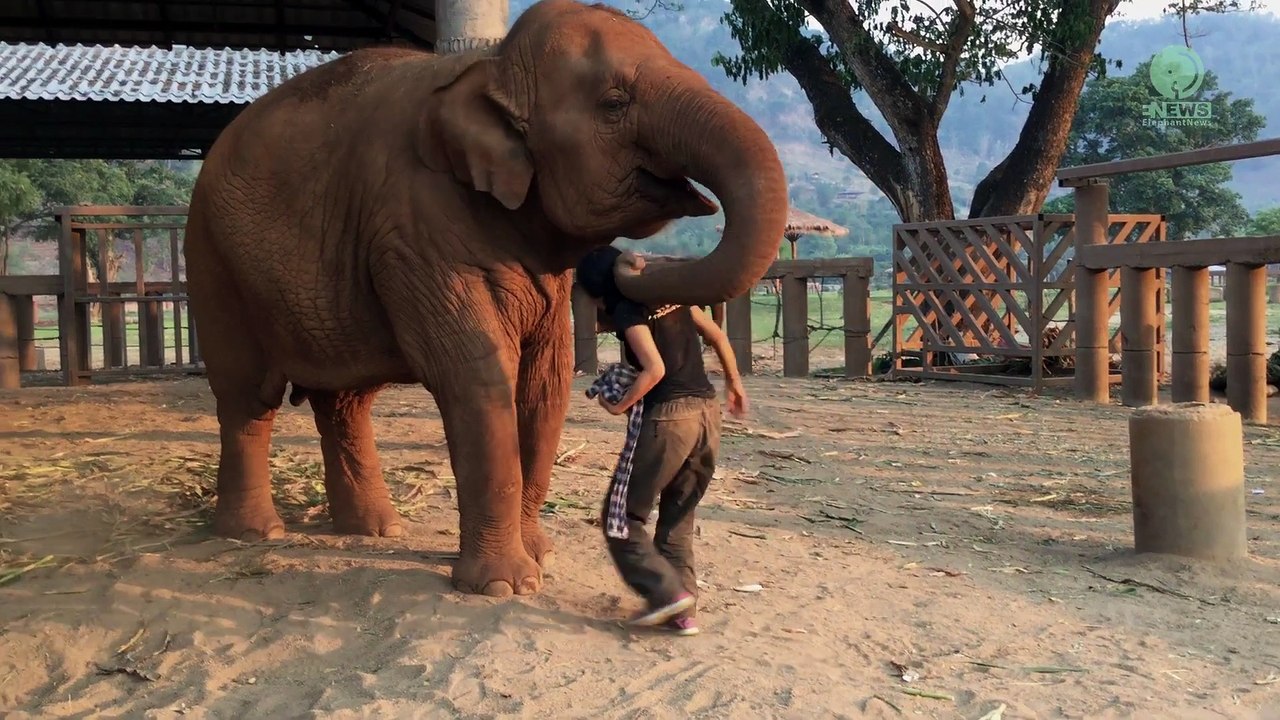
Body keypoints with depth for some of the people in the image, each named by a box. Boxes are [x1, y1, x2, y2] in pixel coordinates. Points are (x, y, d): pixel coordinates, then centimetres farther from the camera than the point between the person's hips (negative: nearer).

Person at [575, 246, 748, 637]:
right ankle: (684, 611, 16)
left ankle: (667, 590, -4)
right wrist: (734, 383, 30)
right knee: (678, 517, 17)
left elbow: (655, 369, -18)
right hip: (707, 410, 8)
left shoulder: (628, 311, -7)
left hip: (666, 417, -8)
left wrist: (620, 405, -5)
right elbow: (718, 337, 19)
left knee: (621, 517, 6)